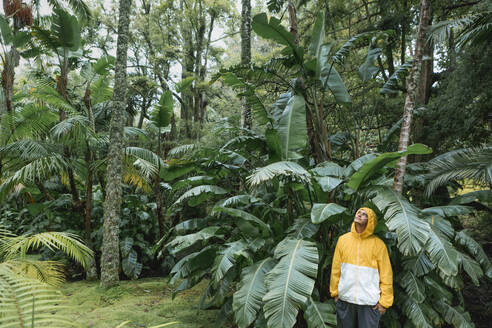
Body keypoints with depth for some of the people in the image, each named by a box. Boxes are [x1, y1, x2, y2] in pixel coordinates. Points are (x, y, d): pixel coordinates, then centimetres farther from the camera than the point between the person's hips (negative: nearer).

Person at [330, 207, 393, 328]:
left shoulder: (378, 244, -6)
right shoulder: (343, 240, 3)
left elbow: (386, 275, -5)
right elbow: (336, 269, 7)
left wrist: (384, 301, -6)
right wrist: (335, 292, 8)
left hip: (369, 302, -3)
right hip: (344, 299, 3)